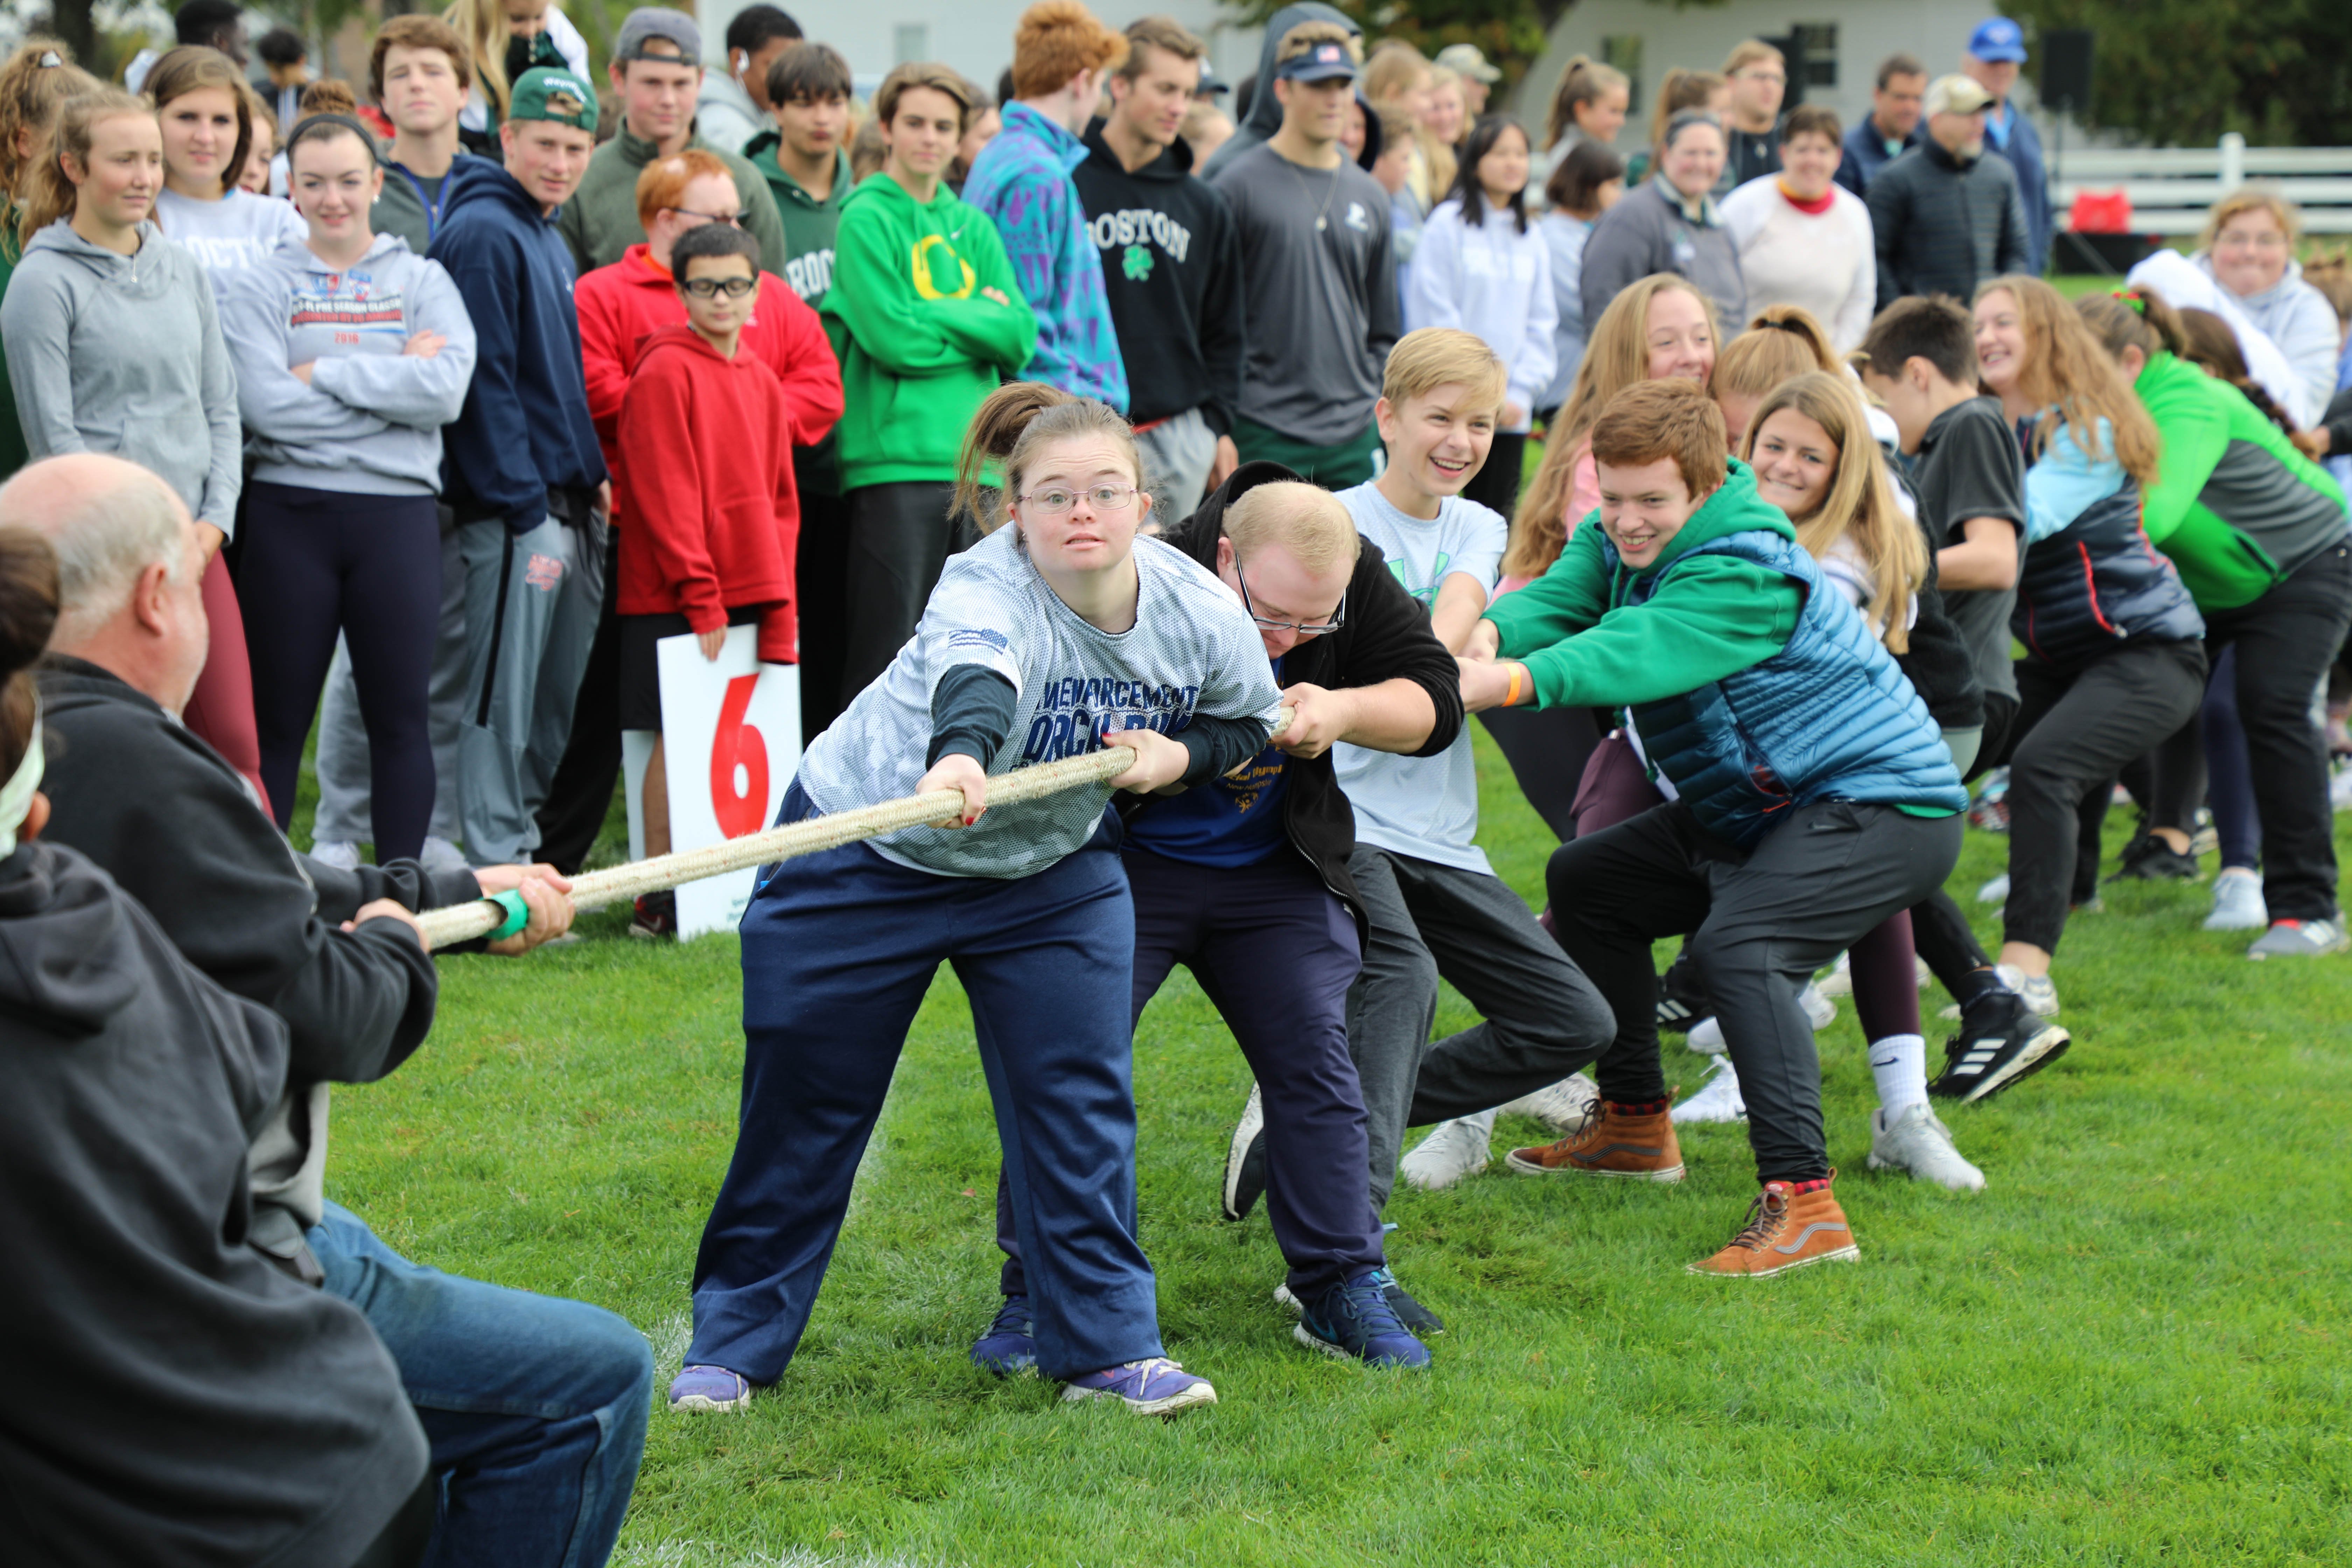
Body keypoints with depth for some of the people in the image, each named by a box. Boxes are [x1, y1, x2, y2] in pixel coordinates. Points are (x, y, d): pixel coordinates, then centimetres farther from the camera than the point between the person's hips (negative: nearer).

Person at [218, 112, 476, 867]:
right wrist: (392, 381, -9)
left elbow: (446, 389, -10)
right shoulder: (259, 287, 4)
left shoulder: (422, 282, 8)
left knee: (400, 715, 5)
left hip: (399, 514, 1)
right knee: (277, 719, 4)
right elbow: (264, 403, -12)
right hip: (291, 514, -1)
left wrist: (323, 373, -10)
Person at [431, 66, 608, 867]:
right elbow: (485, 379, -16)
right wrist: (525, 508, -19)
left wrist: (592, 480, 14)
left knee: (556, 700, 12)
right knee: (503, 699, -6)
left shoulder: (548, 237, 18)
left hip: (567, 506, 9)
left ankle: (529, 854, 19)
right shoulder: (484, 233, -11)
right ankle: (495, 871, -3)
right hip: (514, 509, -9)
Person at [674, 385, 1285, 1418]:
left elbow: (1250, 720, 4)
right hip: (864, 855, -4)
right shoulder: (987, 589, -33)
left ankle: (1102, 1343, 9)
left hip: (1051, 868, 4)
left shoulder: (1200, 614, -16)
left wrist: (1179, 755, -17)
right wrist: (958, 755, -77)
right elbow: (975, 675, -56)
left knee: (1081, 1099, -4)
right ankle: (733, 1341, 19)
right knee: (804, 1104, 4)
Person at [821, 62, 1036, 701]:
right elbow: (894, 340, -11)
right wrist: (978, 319, -1)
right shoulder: (866, 219, 0)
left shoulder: (974, 227, 17)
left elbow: (1020, 337, 5)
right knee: (890, 638, -8)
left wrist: (935, 316, -5)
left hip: (978, 461, 6)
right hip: (895, 460, -6)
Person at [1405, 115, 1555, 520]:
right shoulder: (1448, 224, -3)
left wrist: (1521, 392, -3)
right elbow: (1435, 316, -7)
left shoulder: (1532, 239, 13)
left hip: (1511, 410, 5)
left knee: (1497, 515, 2)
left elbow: (1541, 323, 12)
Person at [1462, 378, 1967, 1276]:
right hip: (1760, 812, 10)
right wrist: (1491, 634, -39)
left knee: (1737, 946, -33)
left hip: (1883, 802, -10)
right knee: (1585, 880, 18)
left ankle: (1804, 1204, -39)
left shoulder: (1746, 573, -25)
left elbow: (1642, 653, -41)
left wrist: (1514, 682, -58)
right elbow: (1560, 601, -14)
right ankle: (1636, 1128, 29)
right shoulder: (1620, 542, 2)